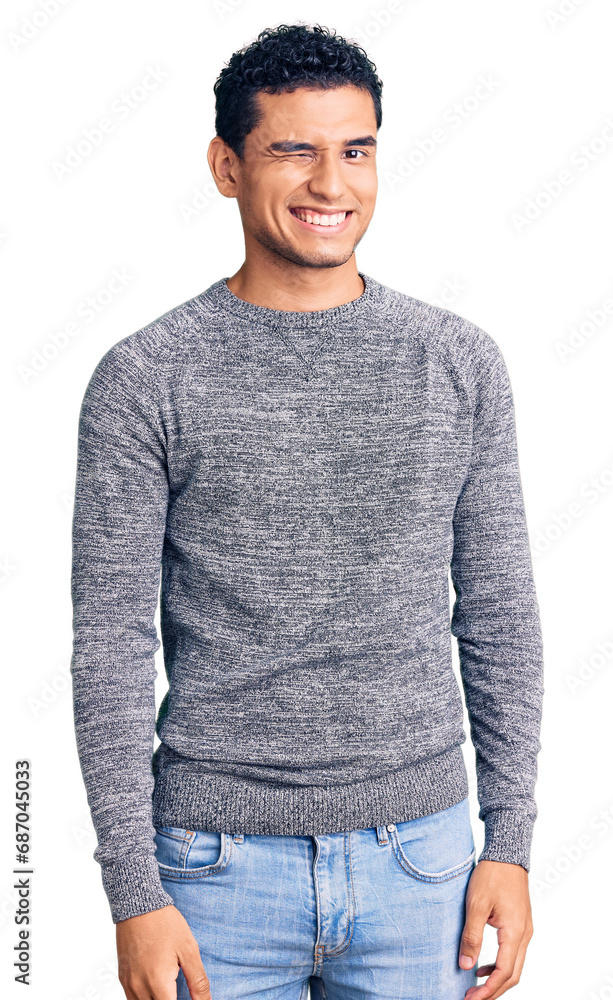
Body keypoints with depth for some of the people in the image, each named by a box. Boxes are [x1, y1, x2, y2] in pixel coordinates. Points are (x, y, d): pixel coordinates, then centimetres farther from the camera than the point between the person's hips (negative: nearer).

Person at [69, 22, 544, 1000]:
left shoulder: (460, 363, 2)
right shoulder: (145, 380, -5)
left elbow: (500, 615, 5)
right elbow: (112, 645, -6)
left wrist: (510, 843, 2)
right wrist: (134, 892, -9)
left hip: (419, 859, 2)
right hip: (220, 865, -2)